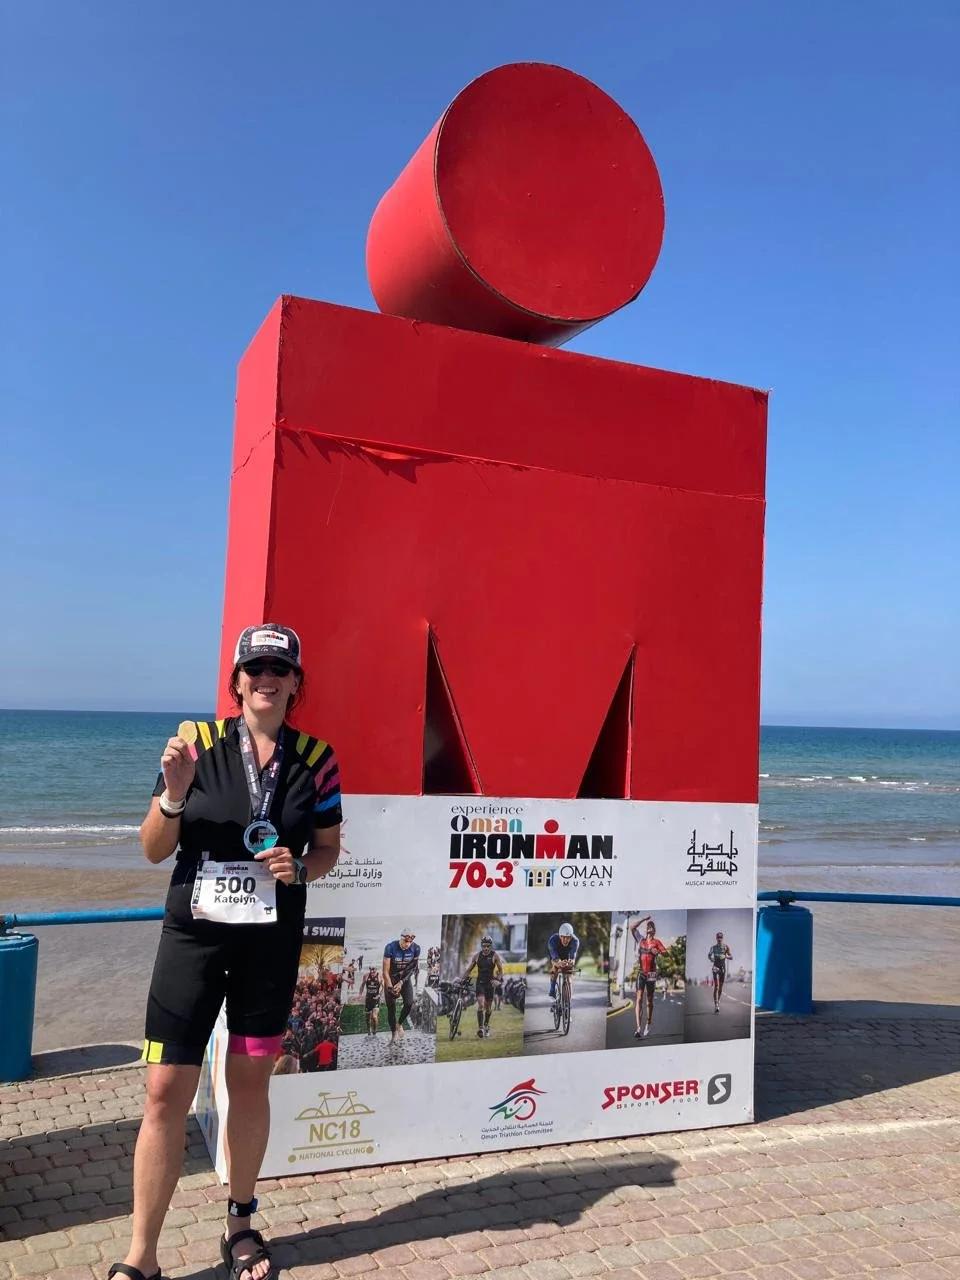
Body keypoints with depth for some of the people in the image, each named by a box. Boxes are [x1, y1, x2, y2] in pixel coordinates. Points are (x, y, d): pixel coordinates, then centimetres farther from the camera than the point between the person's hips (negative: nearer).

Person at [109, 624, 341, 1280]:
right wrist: (174, 795, -20)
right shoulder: (198, 741, -5)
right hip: (194, 932, -1)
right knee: (167, 1091, 0)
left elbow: (328, 849, 8)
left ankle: (241, 1225, 34)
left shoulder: (315, 757, -2)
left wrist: (300, 867, -13)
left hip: (272, 940, 1)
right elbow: (154, 850, -1)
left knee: (251, 1081, 13)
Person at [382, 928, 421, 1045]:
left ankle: (399, 1024, 15)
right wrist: (390, 987, -23)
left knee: (409, 1004, -12)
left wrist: (401, 983, -16)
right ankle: (394, 1034, 11)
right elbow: (386, 971, -21)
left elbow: (412, 968, -9)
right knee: (391, 1007, -5)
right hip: (391, 977, -2)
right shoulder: (390, 948, -26)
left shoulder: (415, 948, -17)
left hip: (405, 977, 2)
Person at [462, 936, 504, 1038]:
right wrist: (463, 978, -7)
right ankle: (480, 1027, -17)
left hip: (490, 983, 0)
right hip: (480, 982, 0)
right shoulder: (477, 956, 1)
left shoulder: (495, 956, -5)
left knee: (488, 1007, 10)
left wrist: (498, 979, -22)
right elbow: (469, 969, 6)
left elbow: (501, 970, -4)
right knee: (481, 1004, -17)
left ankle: (486, 1025, 34)